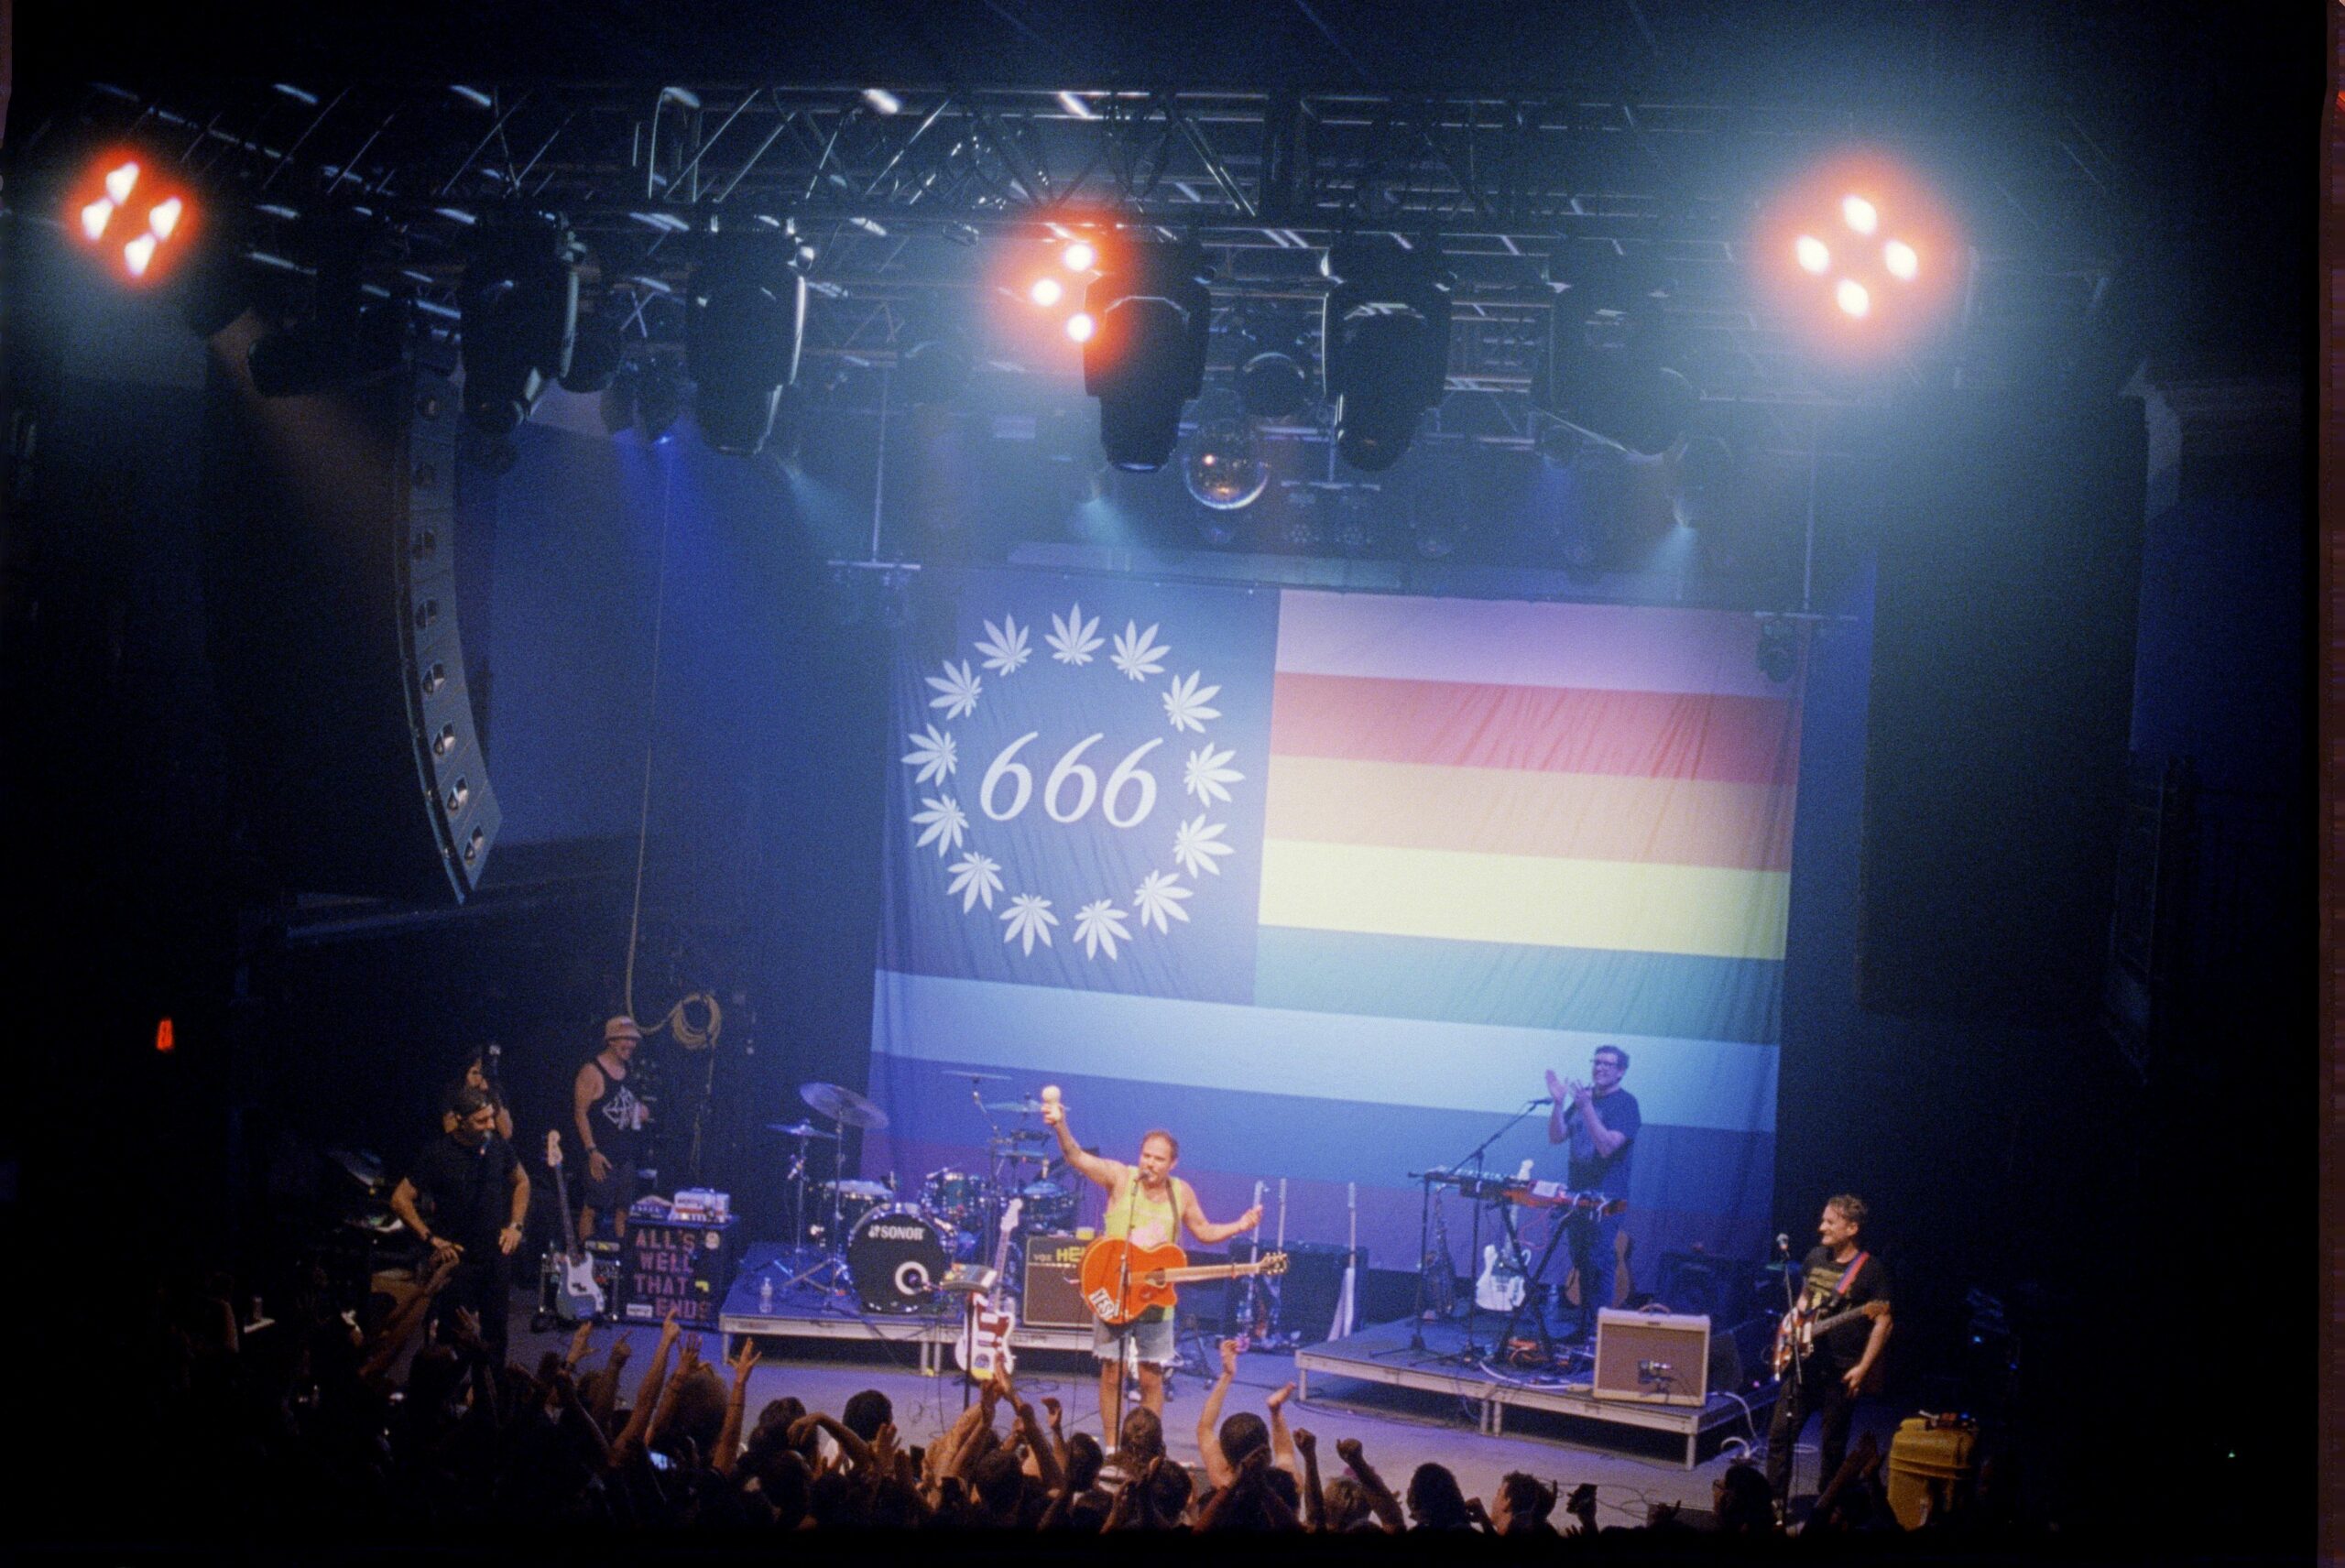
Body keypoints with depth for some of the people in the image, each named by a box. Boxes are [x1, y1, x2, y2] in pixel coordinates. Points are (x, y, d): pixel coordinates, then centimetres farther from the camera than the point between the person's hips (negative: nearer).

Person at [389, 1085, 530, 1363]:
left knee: (496, 1334, 11)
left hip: (496, 1254, 4)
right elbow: (400, 1199, -9)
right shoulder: (438, 1153, -15)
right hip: (457, 1257, -4)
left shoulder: (498, 1147, -3)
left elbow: (521, 1182, 17)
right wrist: (431, 1238, -12)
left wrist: (515, 1225, 7)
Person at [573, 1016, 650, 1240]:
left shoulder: (627, 1072, 14)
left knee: (623, 1210, 8)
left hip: (625, 1155, 7)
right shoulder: (592, 1072, -9)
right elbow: (580, 1113, -12)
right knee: (592, 1208, -5)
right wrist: (592, 1150, -18)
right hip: (602, 1155, -7)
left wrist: (640, 1112, 4)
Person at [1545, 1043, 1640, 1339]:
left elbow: (1607, 1146, -21)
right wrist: (1559, 1102, -7)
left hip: (1606, 1200, -7)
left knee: (1599, 1264, -11)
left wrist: (1586, 1108, -29)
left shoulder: (1625, 1103, -9)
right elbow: (1556, 1137, 8)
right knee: (1582, 1264, 10)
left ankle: (1597, 1332, -9)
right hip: (1576, 1195, 7)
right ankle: (1584, 1328, 16)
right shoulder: (1583, 1096, 12)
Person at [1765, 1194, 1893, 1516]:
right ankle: (1774, 1501, 6)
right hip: (1804, 1361, 5)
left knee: (1833, 1444, 5)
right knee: (1780, 1432, -1)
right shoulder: (1816, 1256, 8)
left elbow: (1882, 1321, -9)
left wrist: (1862, 1368, -15)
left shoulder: (1870, 1269, -9)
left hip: (1841, 1370, -5)